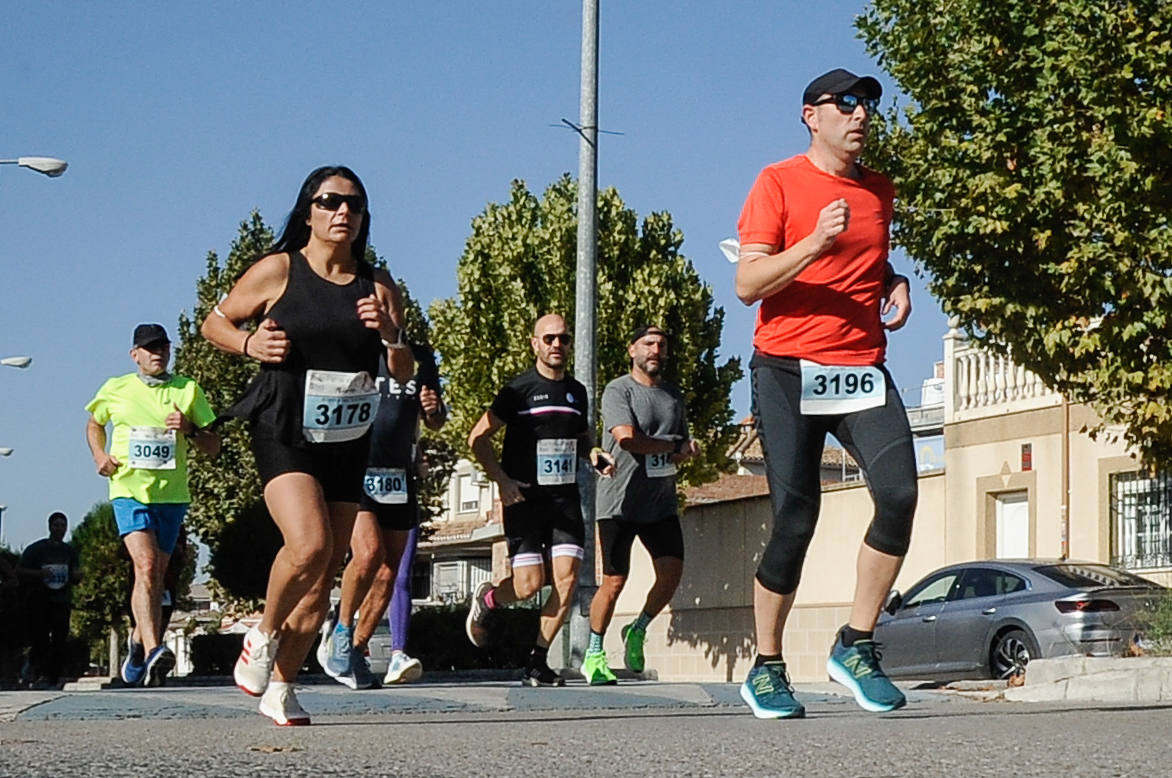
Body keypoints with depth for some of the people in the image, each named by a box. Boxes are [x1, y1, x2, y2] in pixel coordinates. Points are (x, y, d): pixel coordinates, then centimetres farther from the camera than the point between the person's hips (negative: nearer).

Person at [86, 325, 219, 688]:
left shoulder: (188, 391, 6)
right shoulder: (114, 390, 6)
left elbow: (213, 448, 7)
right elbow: (94, 424, 25)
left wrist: (190, 429, -13)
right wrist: (100, 456, 6)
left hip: (172, 495, 2)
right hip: (129, 490, -2)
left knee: (155, 576, 10)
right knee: (146, 566, -22)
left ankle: (139, 641, 32)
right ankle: (153, 650, -32)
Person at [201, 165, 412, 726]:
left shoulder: (377, 285, 7)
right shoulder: (277, 271, -1)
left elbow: (404, 373, 8)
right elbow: (214, 323, 9)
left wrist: (389, 333, -12)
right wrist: (248, 343, -11)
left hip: (348, 444, 4)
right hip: (284, 434, -4)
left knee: (322, 580, 6)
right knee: (308, 546, -26)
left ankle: (280, 689, 20)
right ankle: (263, 636, 2)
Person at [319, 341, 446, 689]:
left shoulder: (421, 358, 12)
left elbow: (435, 423, 21)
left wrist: (434, 409, -1)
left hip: (400, 478, 5)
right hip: (354, 474, -4)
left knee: (389, 573, 2)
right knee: (369, 553, -23)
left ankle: (355, 651, 16)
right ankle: (341, 632, -1)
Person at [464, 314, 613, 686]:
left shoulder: (577, 391, 13)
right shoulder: (519, 389, -4)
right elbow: (478, 438, -3)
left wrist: (595, 454, 7)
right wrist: (503, 481, -14)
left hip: (565, 499, 5)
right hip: (524, 498, -5)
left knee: (566, 578, -9)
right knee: (529, 583, -11)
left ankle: (537, 663, 2)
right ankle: (485, 599, 24)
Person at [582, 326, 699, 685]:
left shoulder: (673, 395, 17)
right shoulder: (618, 390, -5)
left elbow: (685, 448, 23)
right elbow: (627, 438, -19)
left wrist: (687, 452, -2)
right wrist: (674, 446, -8)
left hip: (661, 504, 6)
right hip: (619, 503, -6)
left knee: (671, 573, -7)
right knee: (614, 582, -5)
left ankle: (638, 630, 18)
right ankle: (593, 654, 11)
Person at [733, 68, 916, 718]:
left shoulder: (879, 191, 18)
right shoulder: (779, 183, 1)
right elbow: (747, 285, -7)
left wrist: (895, 284, 13)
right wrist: (816, 242, -19)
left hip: (862, 368, 5)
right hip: (787, 369, -4)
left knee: (900, 494, -17)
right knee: (795, 518, -8)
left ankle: (855, 646, -3)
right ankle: (766, 670, 9)